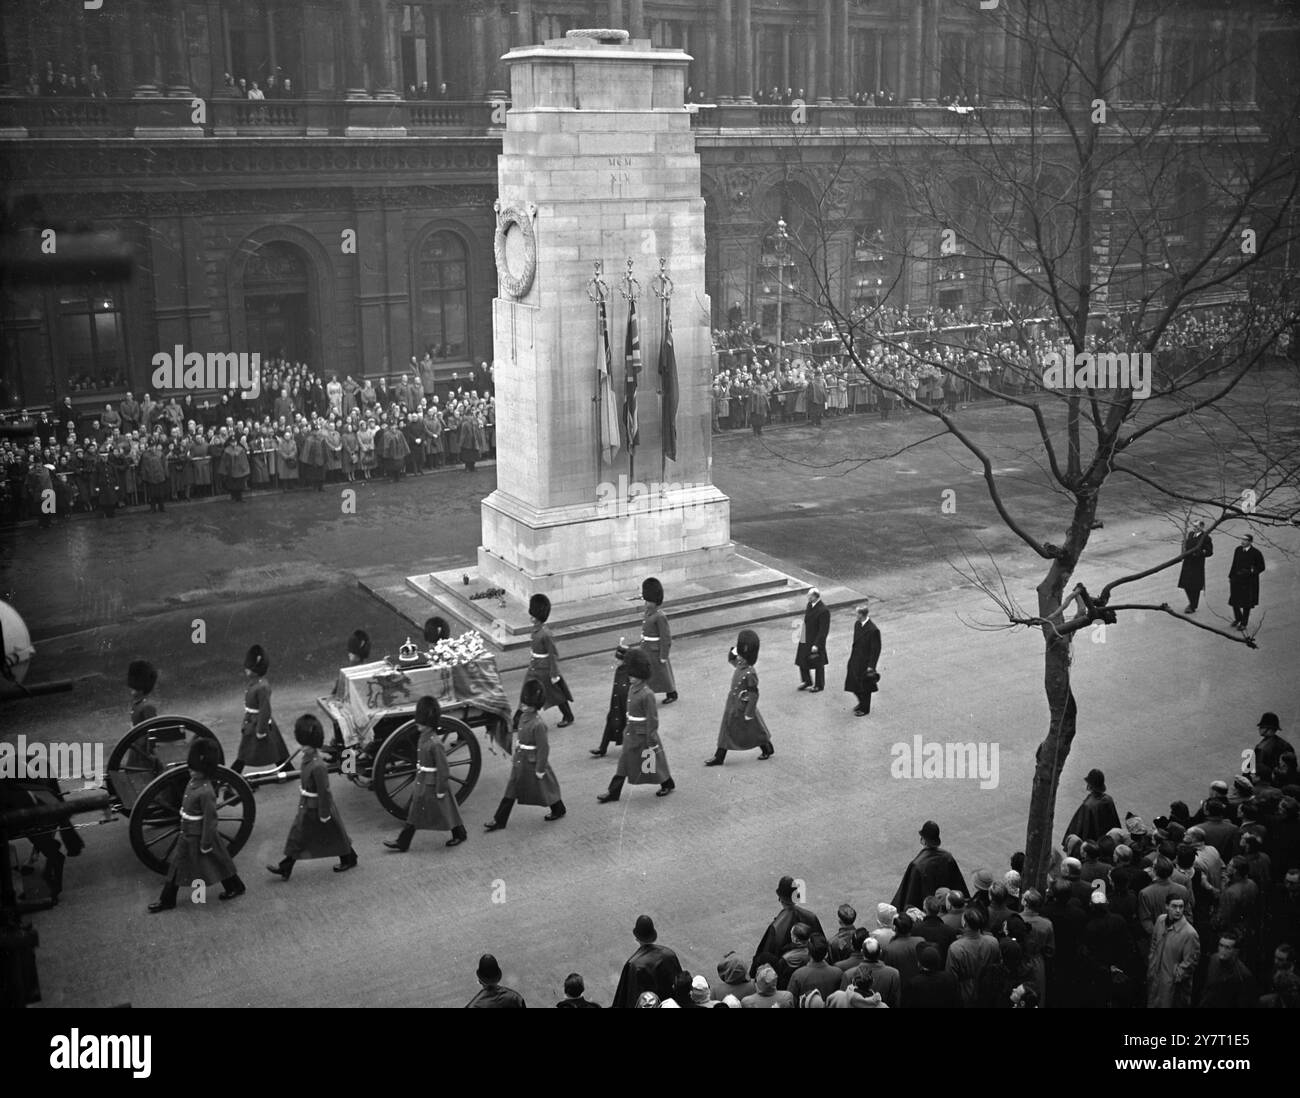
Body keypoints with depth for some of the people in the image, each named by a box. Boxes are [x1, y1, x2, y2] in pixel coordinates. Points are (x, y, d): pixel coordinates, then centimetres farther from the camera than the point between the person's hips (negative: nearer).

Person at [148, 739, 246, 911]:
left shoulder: (206, 792, -29)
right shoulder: (193, 782, -1)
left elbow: (210, 819, -24)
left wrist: (205, 844, -18)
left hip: (199, 837, -9)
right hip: (187, 835, 9)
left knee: (216, 863, 8)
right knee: (176, 866, 15)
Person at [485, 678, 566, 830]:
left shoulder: (537, 724, -28)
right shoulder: (523, 716, -2)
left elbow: (543, 748, -23)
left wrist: (540, 769, -18)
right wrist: (516, 758, 17)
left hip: (533, 764, -8)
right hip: (520, 762, 8)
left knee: (543, 788, 13)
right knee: (511, 791, 12)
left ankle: (558, 811, 36)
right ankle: (499, 820, 18)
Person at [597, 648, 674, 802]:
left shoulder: (647, 694, -25)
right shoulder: (632, 688, 1)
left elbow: (652, 719, -21)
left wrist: (651, 740, -17)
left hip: (643, 736, -8)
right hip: (630, 734, 8)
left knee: (653, 761, 10)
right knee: (624, 762, 10)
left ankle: (668, 784, 32)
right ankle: (613, 793, 15)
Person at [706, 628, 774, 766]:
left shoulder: (749, 673, -28)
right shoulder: (740, 664, -5)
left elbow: (754, 694, -24)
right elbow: (731, 657, 17)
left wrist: (749, 713, -20)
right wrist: (734, 651, -6)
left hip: (743, 707, -8)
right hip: (733, 705, 8)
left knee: (753, 730, 11)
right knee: (726, 731, 14)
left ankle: (768, 750, 32)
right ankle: (719, 757, 24)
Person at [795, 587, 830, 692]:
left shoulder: (823, 611, -25)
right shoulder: (810, 605, 1)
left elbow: (823, 631, -23)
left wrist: (816, 645, -23)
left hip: (815, 642, -8)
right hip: (804, 640, 8)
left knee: (818, 664, 10)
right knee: (802, 661, 17)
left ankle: (819, 685, 29)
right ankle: (806, 681, 38)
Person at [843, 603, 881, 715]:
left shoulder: (873, 630, -24)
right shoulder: (857, 624, 1)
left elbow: (876, 650, -19)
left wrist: (871, 666, -18)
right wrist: (852, 657, 15)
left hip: (865, 663, -7)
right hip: (855, 660, 7)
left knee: (864, 688, 9)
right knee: (852, 685, 15)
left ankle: (864, 709, 28)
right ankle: (862, 703, 39)